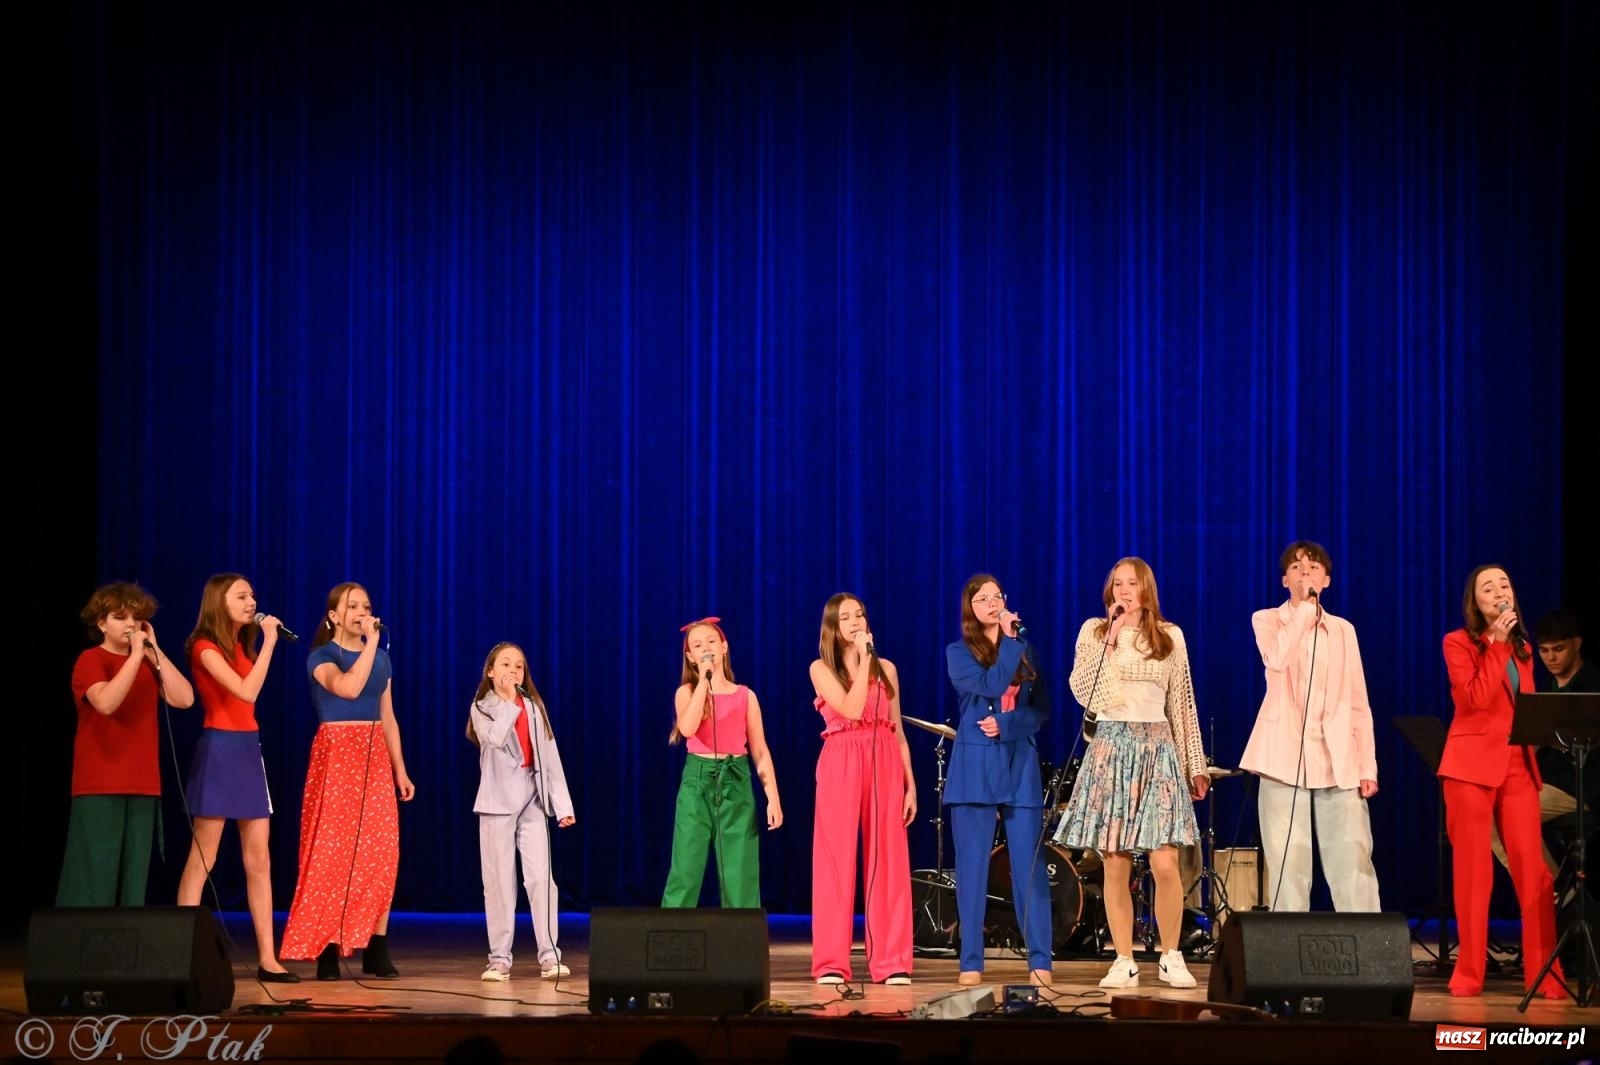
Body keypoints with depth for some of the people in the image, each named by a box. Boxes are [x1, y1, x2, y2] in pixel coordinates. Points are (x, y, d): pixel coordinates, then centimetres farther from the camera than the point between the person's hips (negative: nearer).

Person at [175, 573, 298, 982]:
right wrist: (269, 641, -17)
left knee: (259, 860, 4)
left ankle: (267, 959, 5)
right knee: (202, 860, -6)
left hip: (249, 750, 8)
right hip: (220, 749, -8)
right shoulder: (205, 647, -8)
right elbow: (247, 692, -21)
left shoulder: (242, 647, 16)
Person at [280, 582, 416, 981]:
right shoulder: (321, 656, -2)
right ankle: (327, 950, -6)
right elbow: (349, 687, -22)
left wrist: (400, 769, 12)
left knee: (381, 852, -1)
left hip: (375, 758, 5)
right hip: (336, 756, -5)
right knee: (333, 851, -8)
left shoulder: (381, 658, 15)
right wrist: (371, 641, -17)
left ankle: (376, 950, 1)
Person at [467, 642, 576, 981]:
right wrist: (509, 701, -10)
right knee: (500, 880, 0)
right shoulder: (482, 707, 6)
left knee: (540, 876, -7)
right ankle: (499, 958, 5)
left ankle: (549, 956, -7)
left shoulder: (533, 705, 14)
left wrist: (562, 803, 5)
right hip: (498, 799, -2)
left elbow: (550, 755, 10)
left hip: (532, 798, 2)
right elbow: (494, 738, -17)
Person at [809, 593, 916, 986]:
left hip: (885, 765, 3)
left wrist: (911, 783, 7)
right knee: (837, 861, -4)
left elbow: (897, 730, 13)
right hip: (841, 765, -3)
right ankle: (831, 963, -3)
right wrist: (863, 659, -9)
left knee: (887, 860, 0)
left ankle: (891, 962, 2)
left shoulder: (886, 668, 14)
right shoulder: (821, 668, 4)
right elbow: (851, 710, -13)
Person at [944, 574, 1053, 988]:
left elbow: (1042, 709, 8)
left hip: (1021, 764, 2)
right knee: (972, 865, -3)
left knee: (1029, 863, -2)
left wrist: (1006, 725, -8)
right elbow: (991, 686, -14)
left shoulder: (1024, 649, 13)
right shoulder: (959, 652, 3)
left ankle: (1040, 960, -1)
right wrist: (1009, 640, -7)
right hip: (974, 765, -2)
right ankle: (971, 962, 1)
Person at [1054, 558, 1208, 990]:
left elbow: (1182, 704, 11)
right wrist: (1111, 637, -9)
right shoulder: (1094, 630, 7)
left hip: (1158, 748, 0)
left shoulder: (1170, 636, 9)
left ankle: (1171, 957, 6)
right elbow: (1082, 691, -7)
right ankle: (1124, 962, 6)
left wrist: (1196, 765, 9)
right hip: (1111, 747, 0)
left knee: (1165, 864, -9)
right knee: (1115, 866, -2)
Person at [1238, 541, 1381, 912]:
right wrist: (1304, 605, -8)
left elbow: (1359, 703, 14)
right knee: (1287, 867, -5)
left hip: (1339, 763, 2)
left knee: (1353, 867, -5)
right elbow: (1276, 659, -15)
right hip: (1286, 758, -2)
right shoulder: (1267, 620, 10)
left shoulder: (1343, 630, 18)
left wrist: (1368, 766, 5)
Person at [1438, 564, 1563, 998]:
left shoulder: (1522, 649, 18)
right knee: (1473, 869, -4)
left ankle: (1544, 972, 0)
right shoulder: (1458, 642, 0)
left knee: (1532, 868, -3)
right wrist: (1496, 645, -12)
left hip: (1518, 764, 5)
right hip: (1472, 762, -5)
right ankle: (1469, 972, 2)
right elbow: (1476, 698, -14)